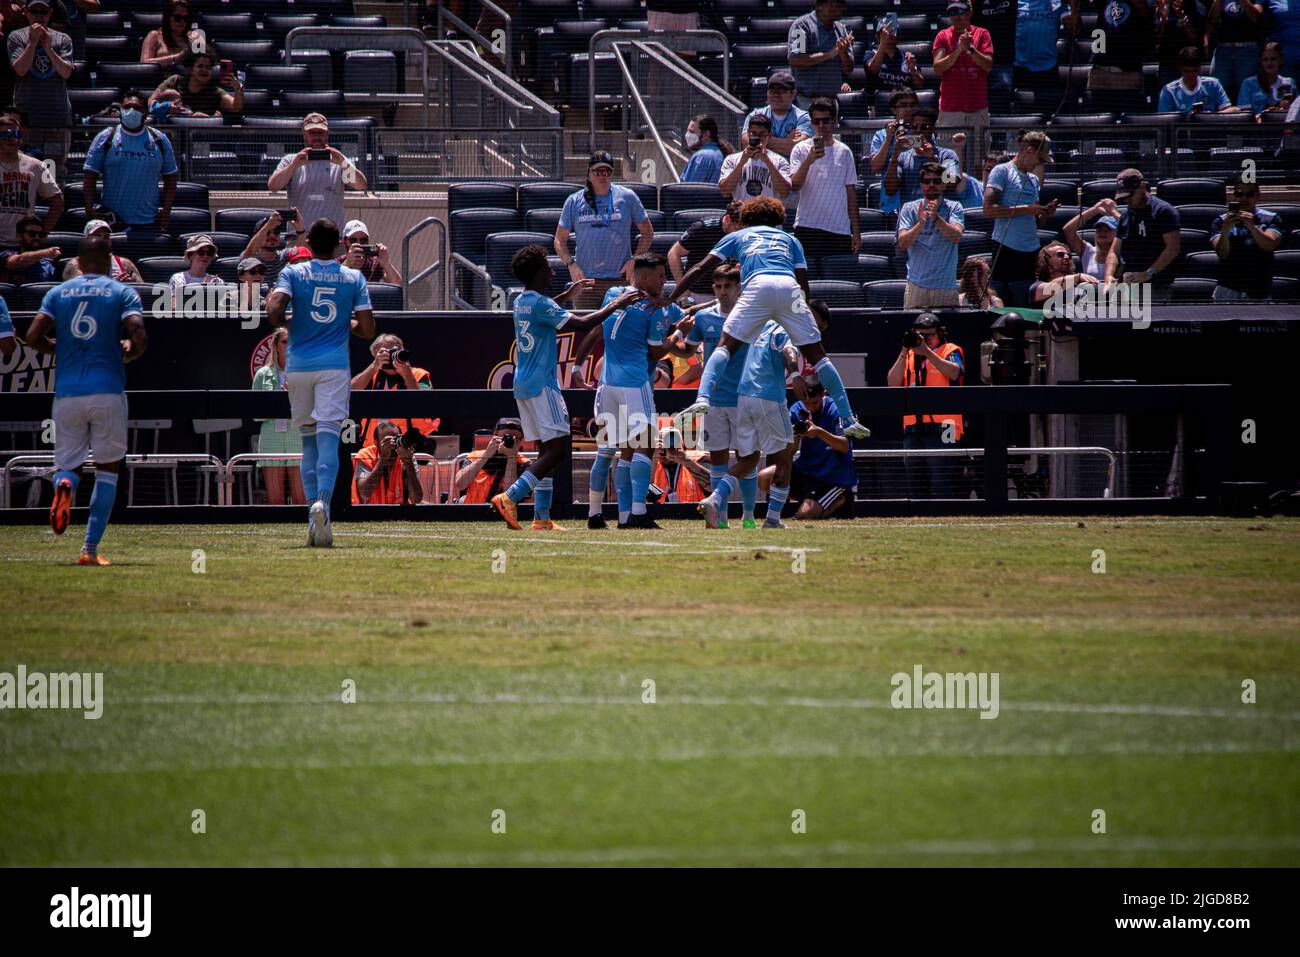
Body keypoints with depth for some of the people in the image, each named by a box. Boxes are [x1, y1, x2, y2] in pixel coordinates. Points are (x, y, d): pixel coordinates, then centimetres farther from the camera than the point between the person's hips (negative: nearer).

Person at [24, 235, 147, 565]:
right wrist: (128, 352, 12)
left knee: (69, 464, 13)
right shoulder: (122, 293, 3)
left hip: (66, 393, 2)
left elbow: (33, 336, -1)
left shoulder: (58, 293, 9)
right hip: (108, 392, -2)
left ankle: (64, 484, -26)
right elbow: (139, 337, -11)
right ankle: (90, 550, 3)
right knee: (107, 470, 10)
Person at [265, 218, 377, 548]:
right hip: (334, 366, -1)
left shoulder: (293, 273, 0)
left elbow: (273, 312, -15)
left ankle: (314, 506, 8)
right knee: (328, 437, -8)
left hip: (298, 366, 1)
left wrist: (287, 322, 7)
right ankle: (323, 500, -30)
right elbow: (367, 330, 0)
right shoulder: (354, 278, 4)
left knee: (309, 438, 13)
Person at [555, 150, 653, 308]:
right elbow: (560, 240, 12)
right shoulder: (574, 202, 8)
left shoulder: (627, 197, 7)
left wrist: (634, 261, -1)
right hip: (585, 280, 1)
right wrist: (571, 264, -5)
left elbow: (647, 232, 12)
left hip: (620, 279, -1)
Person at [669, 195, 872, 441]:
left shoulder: (737, 236, 32)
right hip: (789, 288, 2)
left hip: (757, 285, -2)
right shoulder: (789, 239, 35)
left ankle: (702, 399, -21)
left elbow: (699, 269, 26)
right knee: (816, 354, 8)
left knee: (725, 346, 4)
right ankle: (848, 419, 5)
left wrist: (668, 300, 29)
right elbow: (804, 284, 25)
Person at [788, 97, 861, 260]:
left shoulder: (844, 152, 10)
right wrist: (809, 160, -24)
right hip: (807, 227, -2)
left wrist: (856, 231, 7)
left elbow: (851, 192, 12)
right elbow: (794, 186, -9)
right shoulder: (801, 150, 3)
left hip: (839, 228, 2)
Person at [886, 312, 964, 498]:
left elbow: (955, 372, -14)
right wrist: (904, 352, -3)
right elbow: (893, 382, 7)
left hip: (940, 427, -6)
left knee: (940, 483, -13)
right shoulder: (908, 356, 20)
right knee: (914, 483, 9)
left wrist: (927, 352, -18)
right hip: (912, 427, 6)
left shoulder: (950, 351, 7)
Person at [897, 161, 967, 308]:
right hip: (916, 284, 0)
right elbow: (902, 244, -7)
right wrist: (921, 223, -25)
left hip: (946, 286, 0)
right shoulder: (909, 209, 5)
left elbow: (957, 237, -15)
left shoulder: (954, 208, 3)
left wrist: (936, 218, -32)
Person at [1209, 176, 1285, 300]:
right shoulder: (1221, 221, 4)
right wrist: (1225, 231, -29)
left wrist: (1251, 226, -31)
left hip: (1260, 293, 1)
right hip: (1228, 291, -1)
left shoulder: (1271, 219, 4)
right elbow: (1222, 253, -9)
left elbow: (1269, 245, -13)